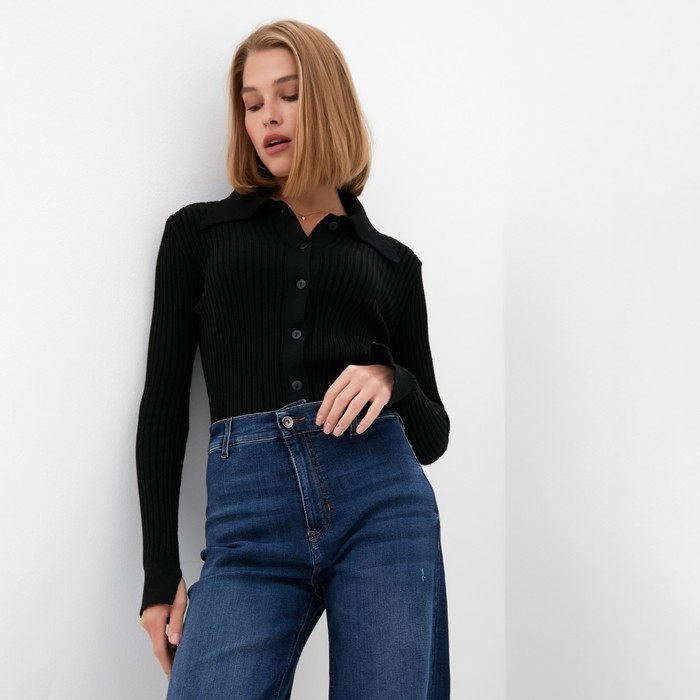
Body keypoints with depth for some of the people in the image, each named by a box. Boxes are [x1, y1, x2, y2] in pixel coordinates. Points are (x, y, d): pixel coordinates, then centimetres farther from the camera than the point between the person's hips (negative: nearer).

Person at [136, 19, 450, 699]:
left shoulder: (392, 260, 16)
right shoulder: (197, 231, 14)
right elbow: (163, 404, 10)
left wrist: (393, 381, -6)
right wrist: (160, 576, 4)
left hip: (383, 506, 1)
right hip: (248, 522, -1)